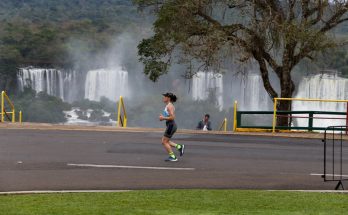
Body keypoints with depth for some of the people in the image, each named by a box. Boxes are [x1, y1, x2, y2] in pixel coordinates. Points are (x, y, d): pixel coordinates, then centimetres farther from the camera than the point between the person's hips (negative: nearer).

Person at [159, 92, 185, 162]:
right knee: (164, 141, 14)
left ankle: (172, 157, 4)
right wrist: (163, 116, 11)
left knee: (165, 142, -2)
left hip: (171, 125, -10)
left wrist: (163, 118, -16)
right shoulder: (169, 105, 15)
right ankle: (179, 147, 15)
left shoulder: (169, 106, -16)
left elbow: (172, 117, -24)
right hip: (170, 125, 10)